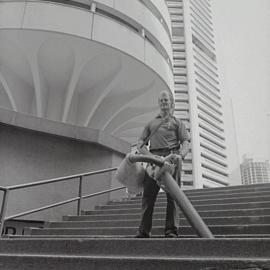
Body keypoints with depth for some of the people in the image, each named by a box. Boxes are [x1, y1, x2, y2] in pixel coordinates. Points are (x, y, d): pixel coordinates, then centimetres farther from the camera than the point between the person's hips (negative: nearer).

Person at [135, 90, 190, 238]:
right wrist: (149, 155, -5)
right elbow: (140, 143, 16)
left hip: (171, 158, -2)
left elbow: (185, 142, 6)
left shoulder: (177, 122, 20)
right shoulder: (151, 123, 27)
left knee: (172, 195, -6)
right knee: (148, 194, -4)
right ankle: (144, 230, 0)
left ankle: (171, 230, -3)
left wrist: (181, 155, -17)